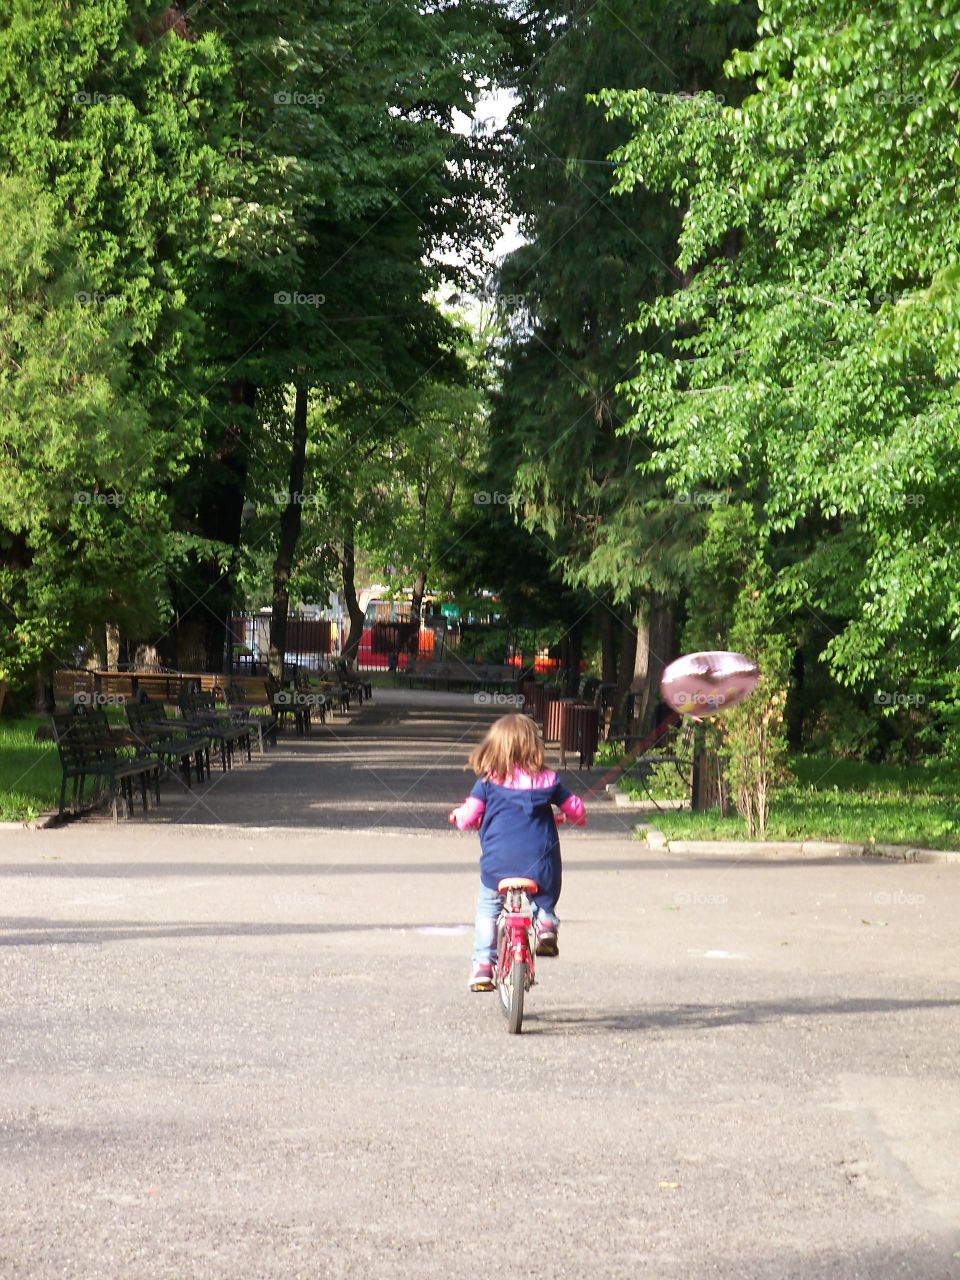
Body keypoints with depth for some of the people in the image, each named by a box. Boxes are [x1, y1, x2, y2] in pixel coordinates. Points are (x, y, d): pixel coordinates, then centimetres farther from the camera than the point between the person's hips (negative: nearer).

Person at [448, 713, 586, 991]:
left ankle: (482, 964, 13)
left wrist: (458, 815, 23)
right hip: (542, 866, 1)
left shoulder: (488, 782, 1)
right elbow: (575, 809, 13)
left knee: (487, 909, 22)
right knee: (544, 900, 30)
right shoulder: (547, 781, 6)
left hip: (498, 864, -1)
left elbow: (466, 819, -1)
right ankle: (545, 921, -2)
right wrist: (575, 818, 37)